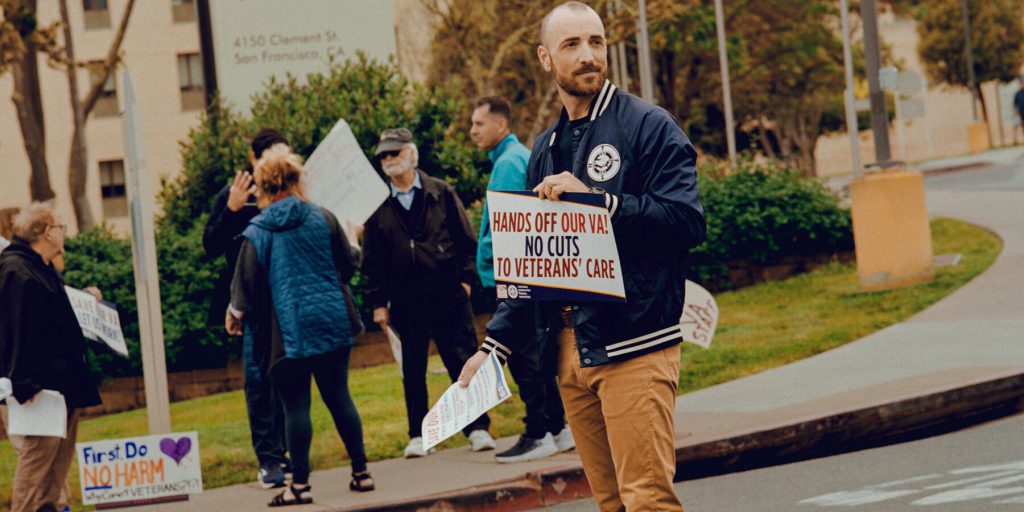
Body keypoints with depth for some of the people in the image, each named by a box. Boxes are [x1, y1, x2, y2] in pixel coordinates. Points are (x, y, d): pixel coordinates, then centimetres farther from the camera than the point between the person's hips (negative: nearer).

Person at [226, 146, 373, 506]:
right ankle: (361, 473, 14)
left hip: (287, 329, -3)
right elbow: (348, 265, 7)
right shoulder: (322, 218, 0)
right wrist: (353, 243, 29)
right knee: (338, 397, 11)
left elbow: (247, 286, -4)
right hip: (331, 322, 3)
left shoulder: (257, 233, -6)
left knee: (295, 406, 0)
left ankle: (300, 484, -1)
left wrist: (234, 315, 15)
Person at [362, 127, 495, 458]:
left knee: (462, 361, -2)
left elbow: (465, 238, 7)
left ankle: (477, 428, 5)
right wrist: (377, 302, 4)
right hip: (405, 302, 1)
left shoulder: (440, 193, 4)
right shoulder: (378, 206, 7)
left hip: (446, 294, -1)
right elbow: (371, 259, 9)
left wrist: (466, 277, -1)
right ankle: (418, 435, 14)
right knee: (413, 370, 6)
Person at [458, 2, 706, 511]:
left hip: (633, 348, -6)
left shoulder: (648, 126, -2)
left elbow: (686, 221, -14)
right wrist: (494, 345, 11)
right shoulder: (546, 150, 18)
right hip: (568, 349, 6)